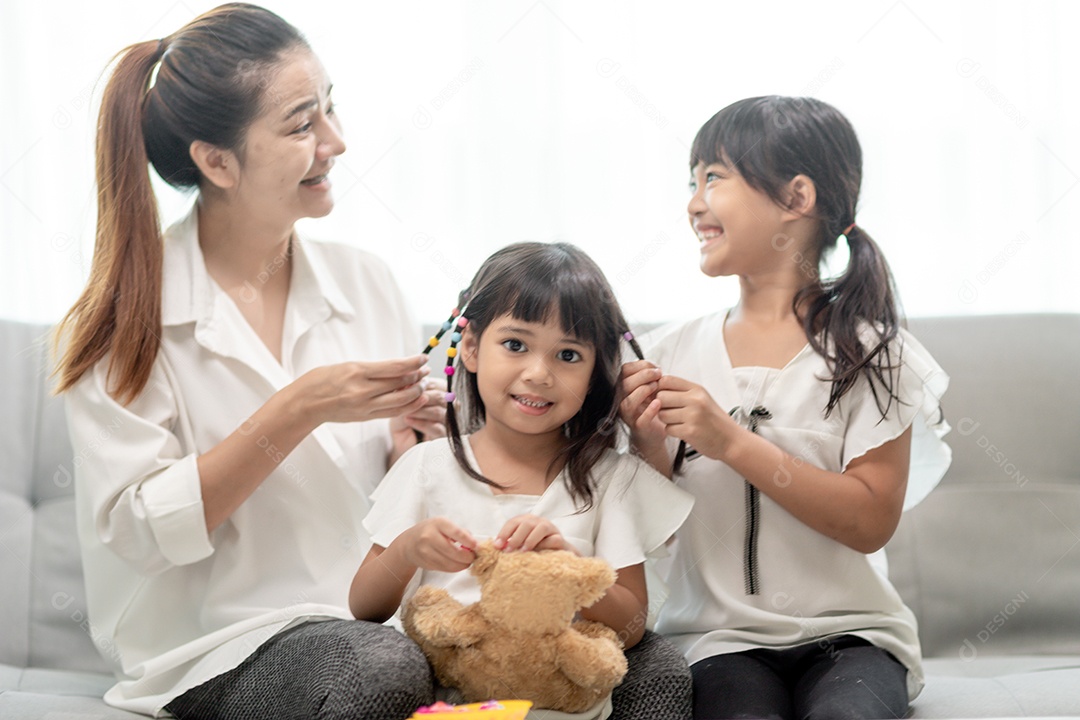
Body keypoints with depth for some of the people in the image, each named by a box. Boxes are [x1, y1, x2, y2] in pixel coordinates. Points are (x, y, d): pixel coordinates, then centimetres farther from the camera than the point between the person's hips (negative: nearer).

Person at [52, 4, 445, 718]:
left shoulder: (366, 281, 8)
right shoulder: (127, 316, -6)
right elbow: (138, 530, -13)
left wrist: (410, 441, -7)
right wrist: (294, 413, -20)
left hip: (378, 616, 4)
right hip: (223, 644, -4)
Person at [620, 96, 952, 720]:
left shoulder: (868, 351, -3)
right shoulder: (674, 353, 6)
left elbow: (871, 522, -12)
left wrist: (730, 441, -17)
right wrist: (649, 446, -11)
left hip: (848, 632, -1)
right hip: (720, 637, 1)